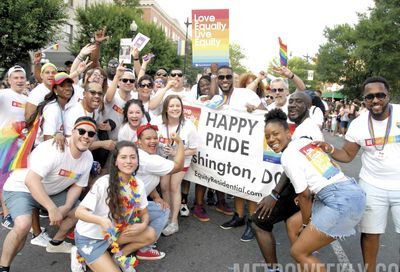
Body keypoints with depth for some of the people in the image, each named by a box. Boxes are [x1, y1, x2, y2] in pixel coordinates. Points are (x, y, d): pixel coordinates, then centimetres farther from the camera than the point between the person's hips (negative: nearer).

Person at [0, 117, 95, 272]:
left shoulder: (88, 158, -10)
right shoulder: (53, 149, -33)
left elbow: (77, 185, 0)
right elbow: (31, 180, -43)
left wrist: (65, 207, -17)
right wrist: (52, 209, -44)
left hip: (51, 192, 7)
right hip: (21, 189, -7)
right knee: (23, 225, -30)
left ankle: (56, 243, 29)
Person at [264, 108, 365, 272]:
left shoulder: (287, 156, -11)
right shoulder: (305, 141, 12)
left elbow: (304, 195, -6)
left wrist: (306, 223, 7)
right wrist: (313, 191, 21)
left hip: (343, 201, -9)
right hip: (351, 192, 9)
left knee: (298, 252, -2)